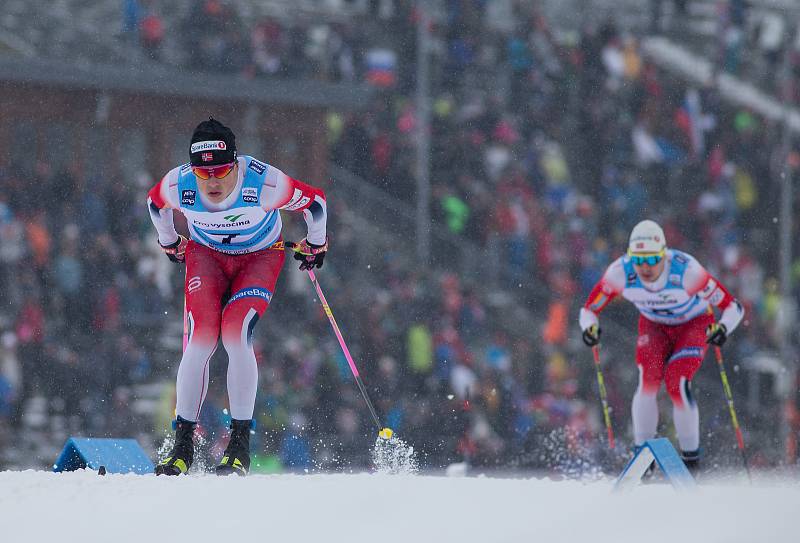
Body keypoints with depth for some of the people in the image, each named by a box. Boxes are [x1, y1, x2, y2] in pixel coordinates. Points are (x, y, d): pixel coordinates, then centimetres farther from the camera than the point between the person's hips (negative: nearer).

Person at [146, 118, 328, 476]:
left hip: (260, 257, -2)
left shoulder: (264, 183, -33)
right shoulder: (178, 184, -25)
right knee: (200, 341, -17)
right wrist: (169, 243, 18)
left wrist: (315, 244, 3)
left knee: (236, 336, -23)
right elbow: (154, 203, 2)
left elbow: (315, 201, -14)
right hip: (206, 255, 2)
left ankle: (240, 447, -18)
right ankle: (182, 446, -10)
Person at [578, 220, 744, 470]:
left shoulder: (686, 270, -36)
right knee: (647, 381, -22)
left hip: (694, 326, -3)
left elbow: (733, 307, -30)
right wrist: (590, 327, -35)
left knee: (677, 385, -21)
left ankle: (691, 457, -3)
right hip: (654, 326, 3)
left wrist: (723, 327, -50)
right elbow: (589, 308, -13)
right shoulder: (621, 272, -27)